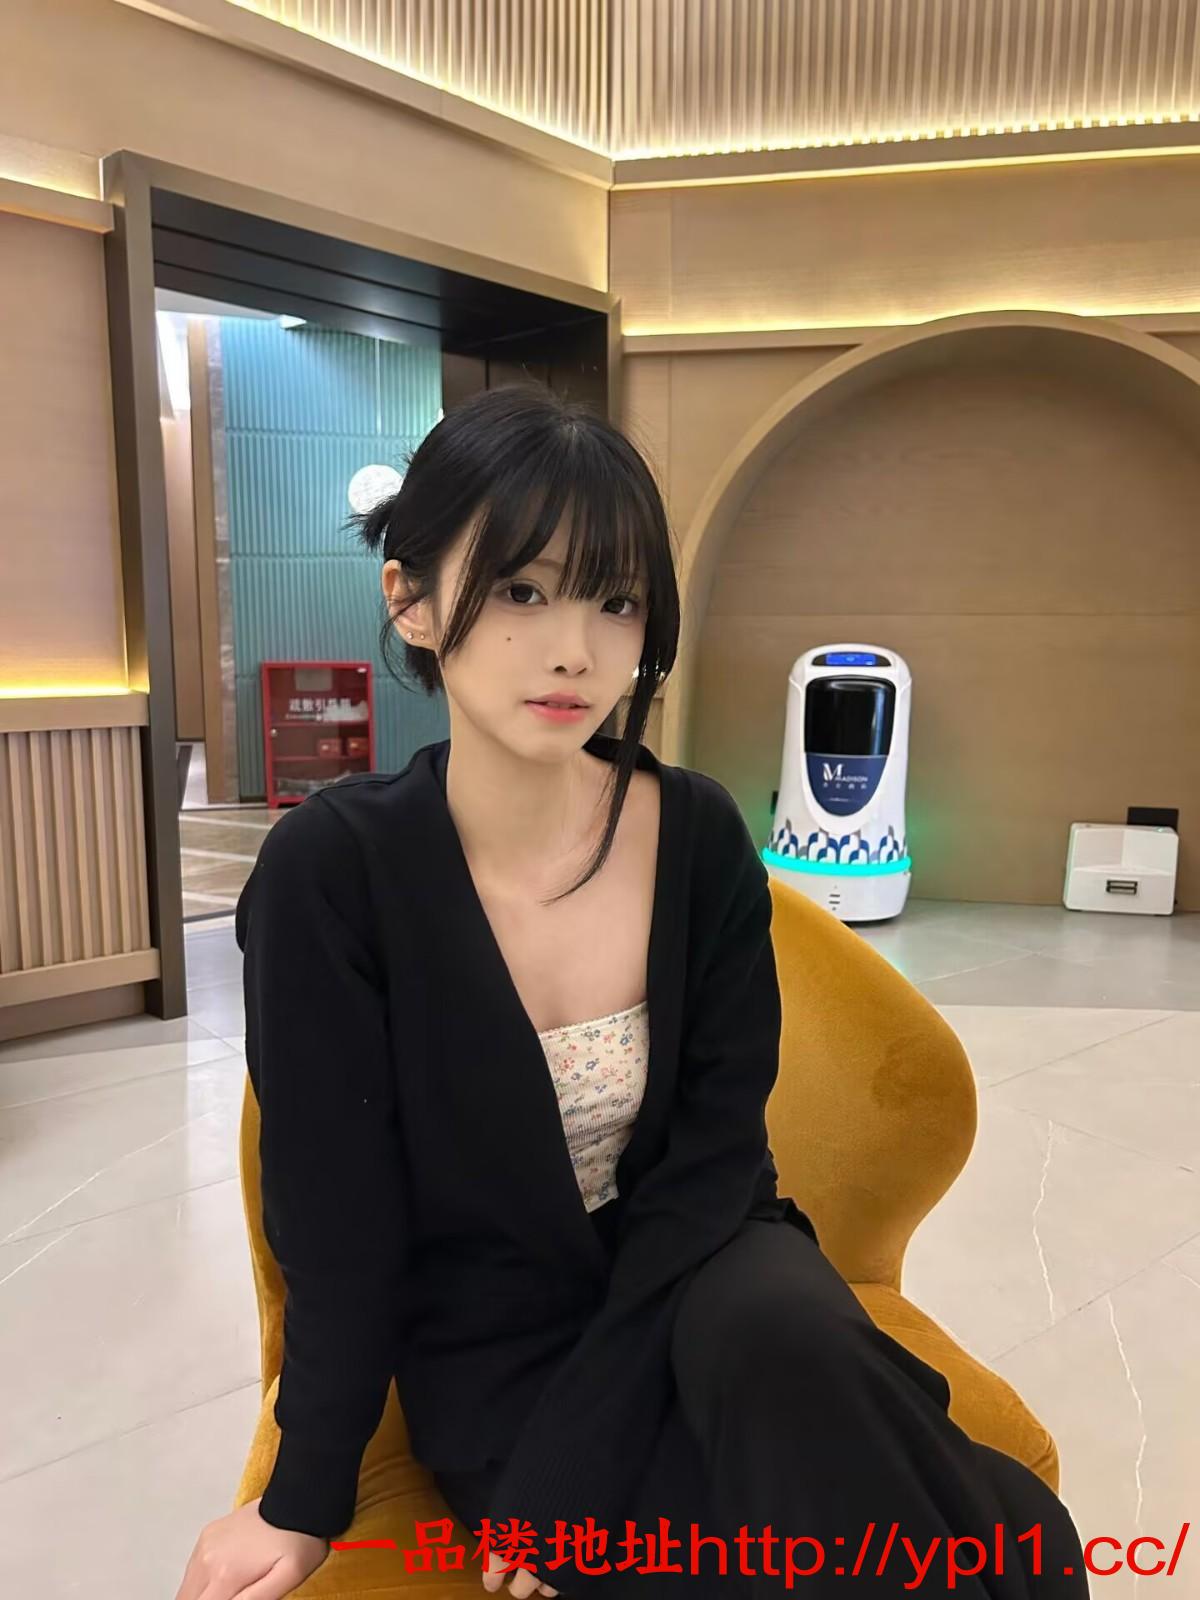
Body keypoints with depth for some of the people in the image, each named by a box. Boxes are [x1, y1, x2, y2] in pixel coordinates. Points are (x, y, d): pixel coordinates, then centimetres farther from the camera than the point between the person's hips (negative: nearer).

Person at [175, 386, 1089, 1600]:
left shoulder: (700, 834, -13)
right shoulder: (330, 872, -19)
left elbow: (716, 1150, -10)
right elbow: (335, 1220, -11)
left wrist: (572, 1454, -16)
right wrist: (308, 1501, -3)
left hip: (698, 1281, 3)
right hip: (496, 1348, -2)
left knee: (788, 1336, -32)